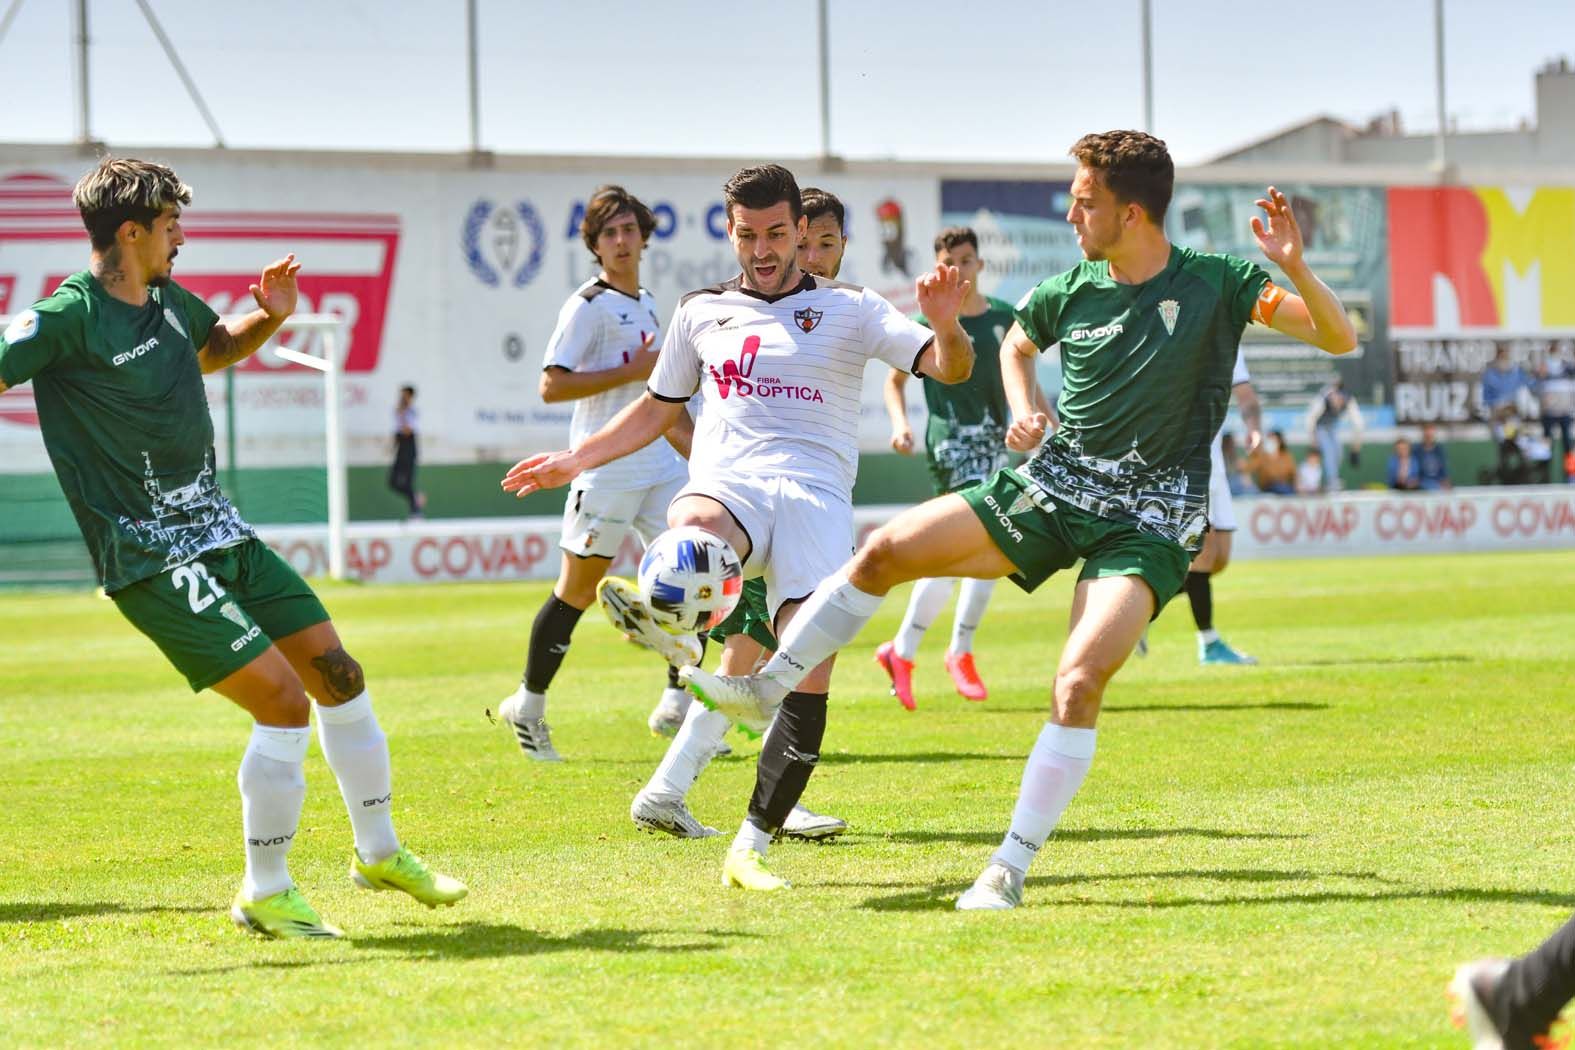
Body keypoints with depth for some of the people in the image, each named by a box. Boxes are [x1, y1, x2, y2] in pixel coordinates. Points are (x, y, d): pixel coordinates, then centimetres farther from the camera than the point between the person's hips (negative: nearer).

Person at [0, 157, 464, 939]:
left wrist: (270, 317, 12)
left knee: (338, 674, 12)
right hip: (154, 562, -9)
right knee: (284, 700, -16)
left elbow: (216, 348, 29)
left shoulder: (168, 300, 9)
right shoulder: (66, 317, -15)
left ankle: (379, 852, 31)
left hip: (221, 535, 9)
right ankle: (264, 894, -1)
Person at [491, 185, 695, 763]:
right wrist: (634, 371, -20)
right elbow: (552, 386, -18)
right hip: (606, 470, -7)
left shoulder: (646, 304, 16)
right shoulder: (588, 305, -9)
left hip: (659, 464, 7)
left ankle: (677, 701, 7)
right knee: (577, 590, -2)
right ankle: (528, 705, 12)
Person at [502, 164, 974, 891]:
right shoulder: (702, 312, 21)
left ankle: (751, 846, -9)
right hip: (725, 483, 2)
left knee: (811, 669, -17)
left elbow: (951, 369, 3)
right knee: (687, 533, -39)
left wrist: (945, 325, -20)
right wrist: (575, 461, 24)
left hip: (816, 496, -2)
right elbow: (658, 410, 33)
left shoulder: (849, 310, 12)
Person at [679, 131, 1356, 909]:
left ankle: (1010, 870, -16)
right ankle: (767, 690, 9)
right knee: (887, 549, -5)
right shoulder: (1069, 292, 2)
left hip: (1147, 520, -5)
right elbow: (1016, 345, 25)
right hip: (1051, 484, 5)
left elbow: (1340, 340, -11)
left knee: (1080, 680, -24)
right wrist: (1022, 410, 6)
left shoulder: (1218, 283, -9)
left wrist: (1296, 270, -28)